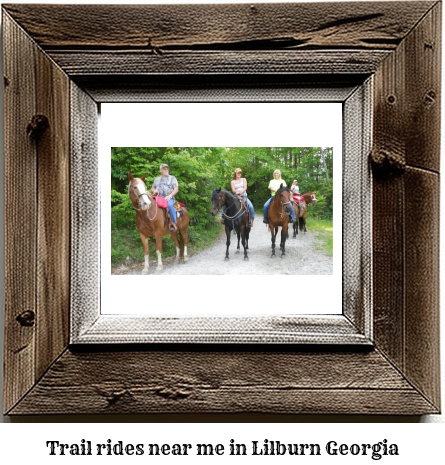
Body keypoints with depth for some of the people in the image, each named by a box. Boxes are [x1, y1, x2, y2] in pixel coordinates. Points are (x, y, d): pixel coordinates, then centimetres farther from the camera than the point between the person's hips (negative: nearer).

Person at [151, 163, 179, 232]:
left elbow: (176, 189, 2)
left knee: (170, 205, -38)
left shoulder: (172, 178, 11)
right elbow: (152, 188, 29)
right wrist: (154, 190, 3)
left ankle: (174, 223, -32)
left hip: (169, 198, -4)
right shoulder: (157, 179, 23)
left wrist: (170, 196, -14)